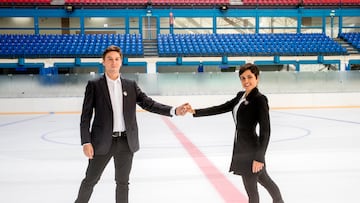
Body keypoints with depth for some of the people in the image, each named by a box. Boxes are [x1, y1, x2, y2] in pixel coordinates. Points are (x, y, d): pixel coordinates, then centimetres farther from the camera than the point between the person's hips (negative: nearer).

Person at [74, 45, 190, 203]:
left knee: (122, 182, 12)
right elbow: (86, 116, -4)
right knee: (91, 180, 9)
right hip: (103, 142, -2)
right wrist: (86, 142, -12)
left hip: (126, 142, 3)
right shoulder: (94, 85, -2)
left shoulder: (130, 85, 7)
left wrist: (174, 110, -9)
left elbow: (149, 104, 3)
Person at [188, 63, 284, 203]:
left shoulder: (260, 100, -17)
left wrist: (259, 157, -24)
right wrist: (195, 112, -2)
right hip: (241, 147, 7)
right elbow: (220, 109, 7)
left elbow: (265, 131, -21)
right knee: (264, 179, 25)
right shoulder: (240, 96, 7)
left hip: (251, 150, -7)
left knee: (251, 189, 6)